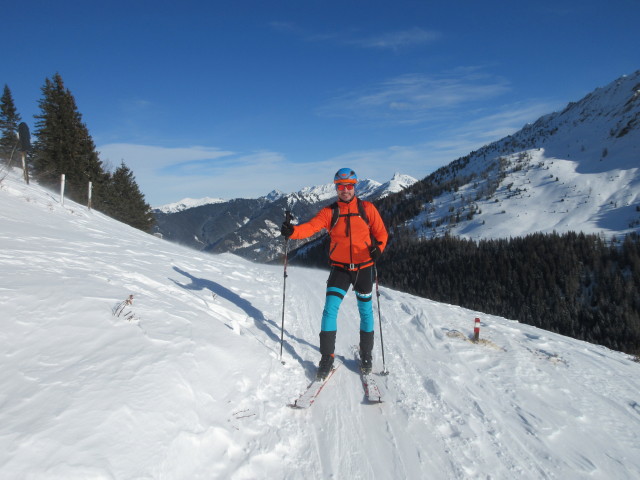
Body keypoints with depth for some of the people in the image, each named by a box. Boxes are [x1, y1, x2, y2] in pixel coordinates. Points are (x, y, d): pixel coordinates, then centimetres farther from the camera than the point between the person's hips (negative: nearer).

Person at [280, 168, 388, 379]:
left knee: (366, 311, 10)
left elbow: (381, 232, 1)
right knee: (330, 309, -10)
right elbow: (311, 226, -16)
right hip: (340, 268, 0)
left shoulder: (367, 208, -1)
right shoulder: (329, 211, -1)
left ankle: (366, 356, 28)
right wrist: (292, 231, -35)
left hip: (364, 267, 0)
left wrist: (378, 248, -20)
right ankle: (327, 357, 2)